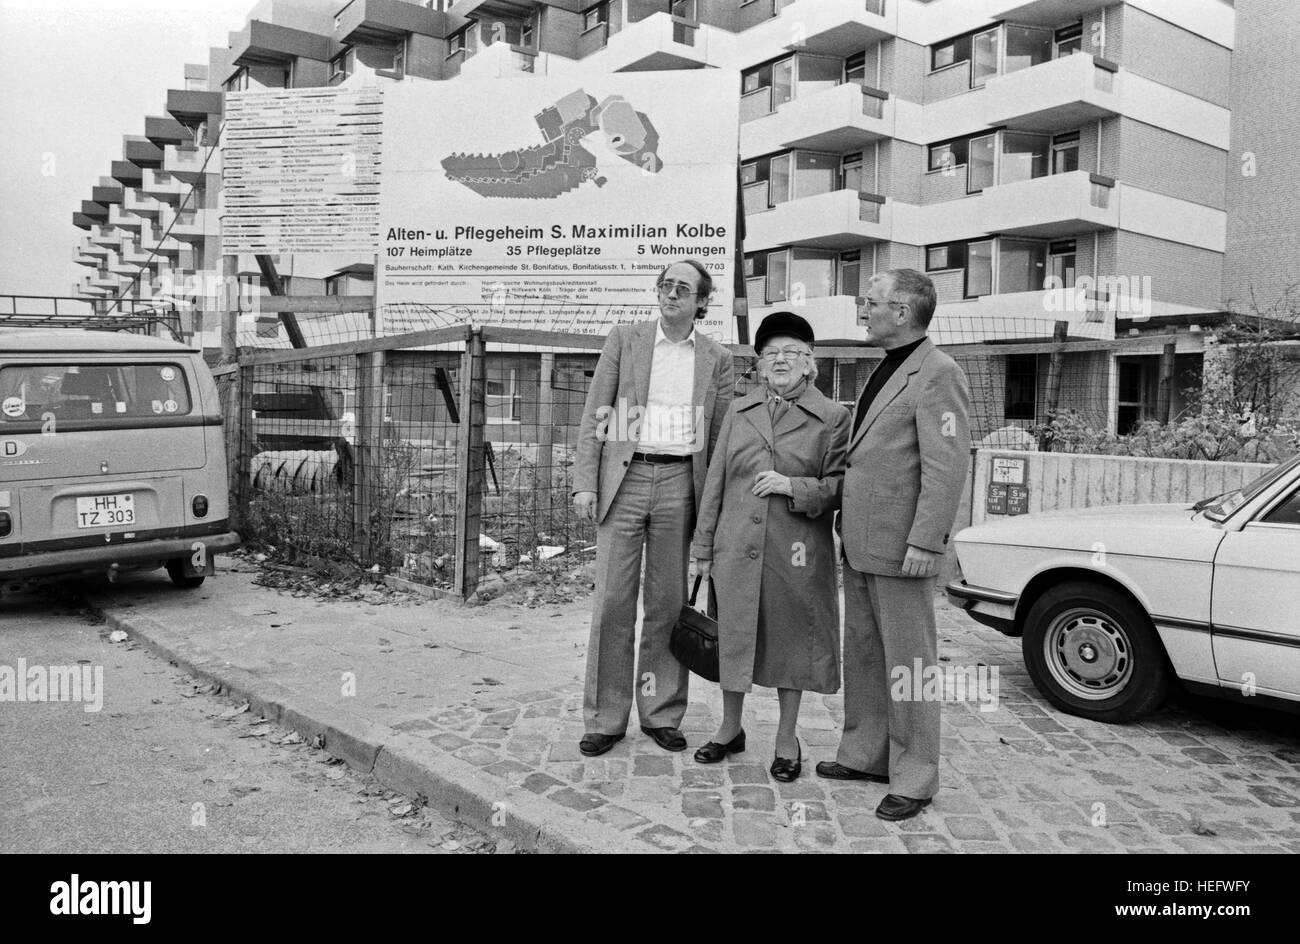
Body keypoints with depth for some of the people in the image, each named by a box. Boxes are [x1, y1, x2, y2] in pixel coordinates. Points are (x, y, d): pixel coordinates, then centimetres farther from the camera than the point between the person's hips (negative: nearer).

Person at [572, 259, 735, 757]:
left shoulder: (716, 360, 9)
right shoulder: (624, 339, 7)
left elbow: (720, 437, 10)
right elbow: (594, 415, 3)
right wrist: (585, 483, -5)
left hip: (679, 483, 1)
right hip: (624, 478, -1)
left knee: (667, 602, 7)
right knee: (612, 602, -1)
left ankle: (661, 713, 20)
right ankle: (605, 719, 10)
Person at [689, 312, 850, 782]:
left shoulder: (832, 417, 0)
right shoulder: (739, 411, 10)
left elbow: (840, 486, -1)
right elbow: (716, 481, 10)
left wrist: (794, 487, -18)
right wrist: (703, 546, 8)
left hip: (797, 553, -2)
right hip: (737, 547, 3)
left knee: (791, 640, 8)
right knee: (733, 636, 11)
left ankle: (787, 739, 26)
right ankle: (730, 729, 31)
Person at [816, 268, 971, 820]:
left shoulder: (937, 374, -12)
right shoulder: (886, 371, 17)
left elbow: (947, 468, -18)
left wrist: (925, 542, -22)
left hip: (900, 548, -9)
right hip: (860, 544, 9)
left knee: (907, 665, 2)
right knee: (863, 656, 16)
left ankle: (914, 778, 14)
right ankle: (865, 754, 30)